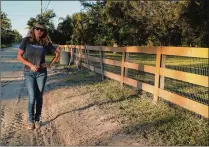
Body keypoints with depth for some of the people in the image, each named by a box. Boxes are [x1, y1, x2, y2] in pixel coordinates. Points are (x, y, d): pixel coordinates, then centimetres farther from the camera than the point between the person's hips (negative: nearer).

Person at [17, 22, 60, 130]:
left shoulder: (46, 43, -3)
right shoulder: (26, 40, -7)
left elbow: (57, 53, 9)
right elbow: (19, 57, -8)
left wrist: (50, 64, 0)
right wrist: (31, 65, -18)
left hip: (41, 73, 2)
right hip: (29, 73, -1)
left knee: (39, 97, 6)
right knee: (32, 97, -8)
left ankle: (37, 119, 20)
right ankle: (30, 120, 10)